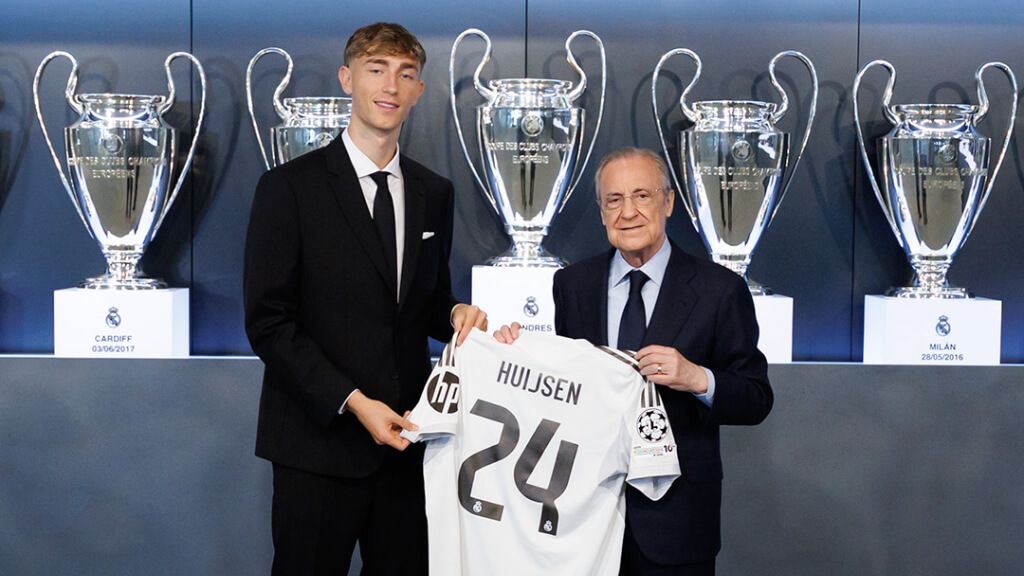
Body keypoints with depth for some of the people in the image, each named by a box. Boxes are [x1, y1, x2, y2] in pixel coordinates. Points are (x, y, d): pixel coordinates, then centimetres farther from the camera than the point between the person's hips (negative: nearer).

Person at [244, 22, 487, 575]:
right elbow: (268, 322, -9)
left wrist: (455, 313, -4)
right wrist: (353, 402, -16)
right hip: (320, 441, -4)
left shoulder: (434, 193, 10)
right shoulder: (290, 186, -5)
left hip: (404, 437, 4)